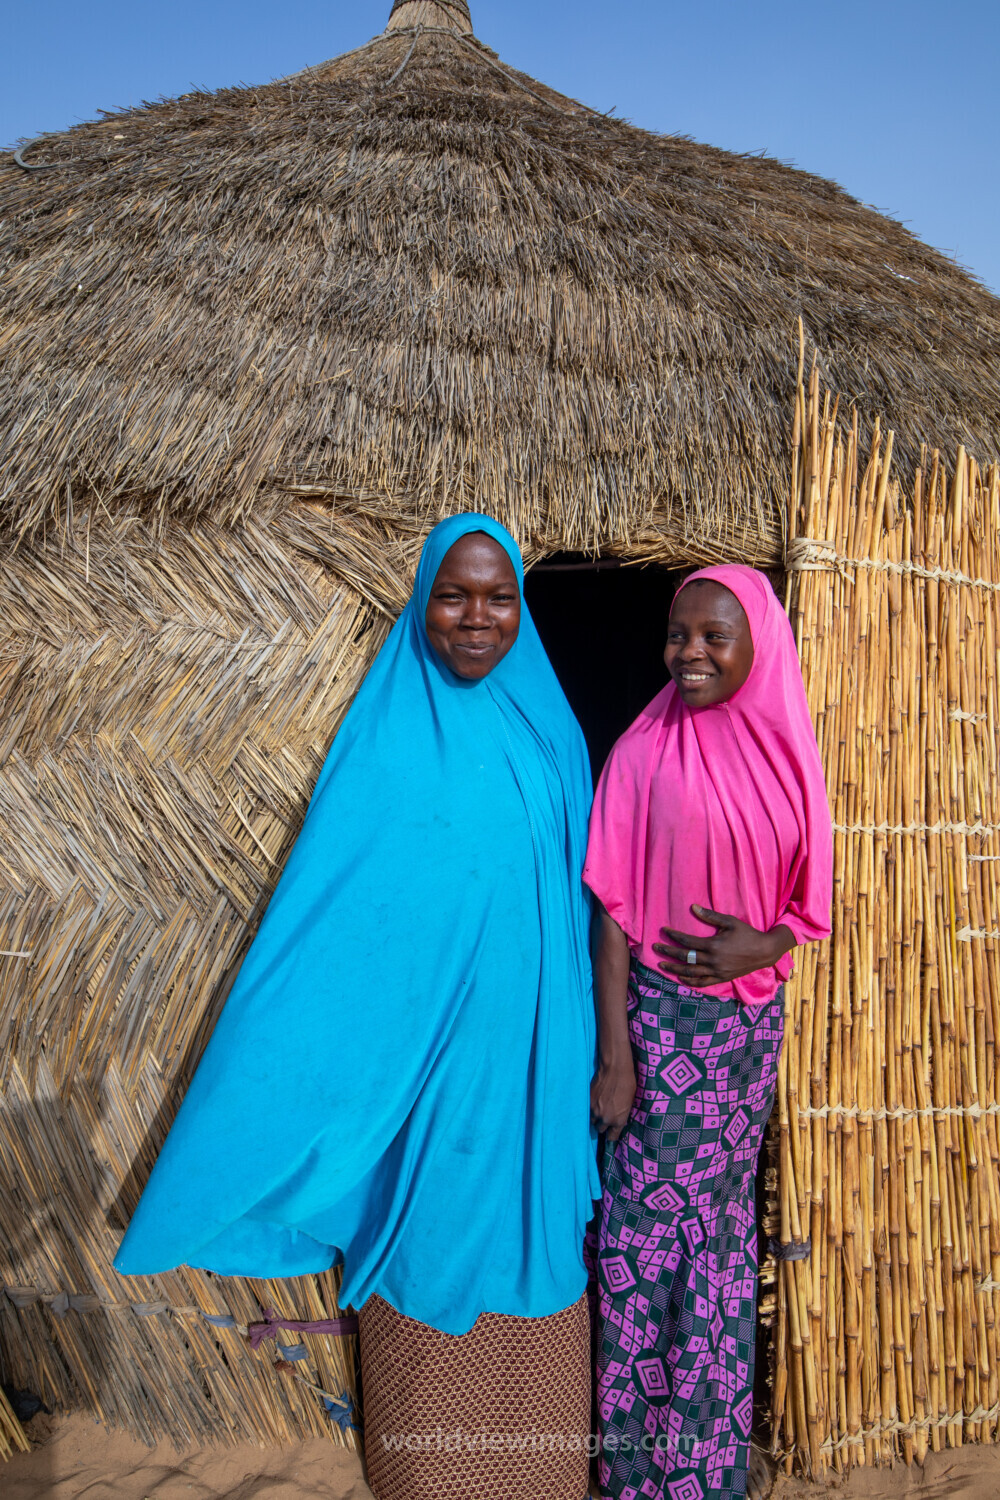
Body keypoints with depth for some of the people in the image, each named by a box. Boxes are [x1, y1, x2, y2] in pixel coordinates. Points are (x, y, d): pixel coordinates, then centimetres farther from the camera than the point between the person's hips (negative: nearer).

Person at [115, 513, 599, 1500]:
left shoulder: (549, 732, 2)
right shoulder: (387, 734, -8)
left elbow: (574, 900, 8)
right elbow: (323, 912, -11)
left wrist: (585, 1051, 10)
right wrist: (279, 1090, -16)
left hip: (528, 1047, 3)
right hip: (414, 1043, -3)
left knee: (522, 1233, 16)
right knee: (428, 1235, 10)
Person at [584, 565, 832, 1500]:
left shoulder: (787, 757, 2)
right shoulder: (646, 752, -7)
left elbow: (810, 901, 9)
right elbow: (615, 908, -8)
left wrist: (763, 945, -13)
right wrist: (613, 1056, -12)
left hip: (752, 1022, 4)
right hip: (661, 1017, -3)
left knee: (726, 1229, 16)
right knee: (649, 1234, 4)